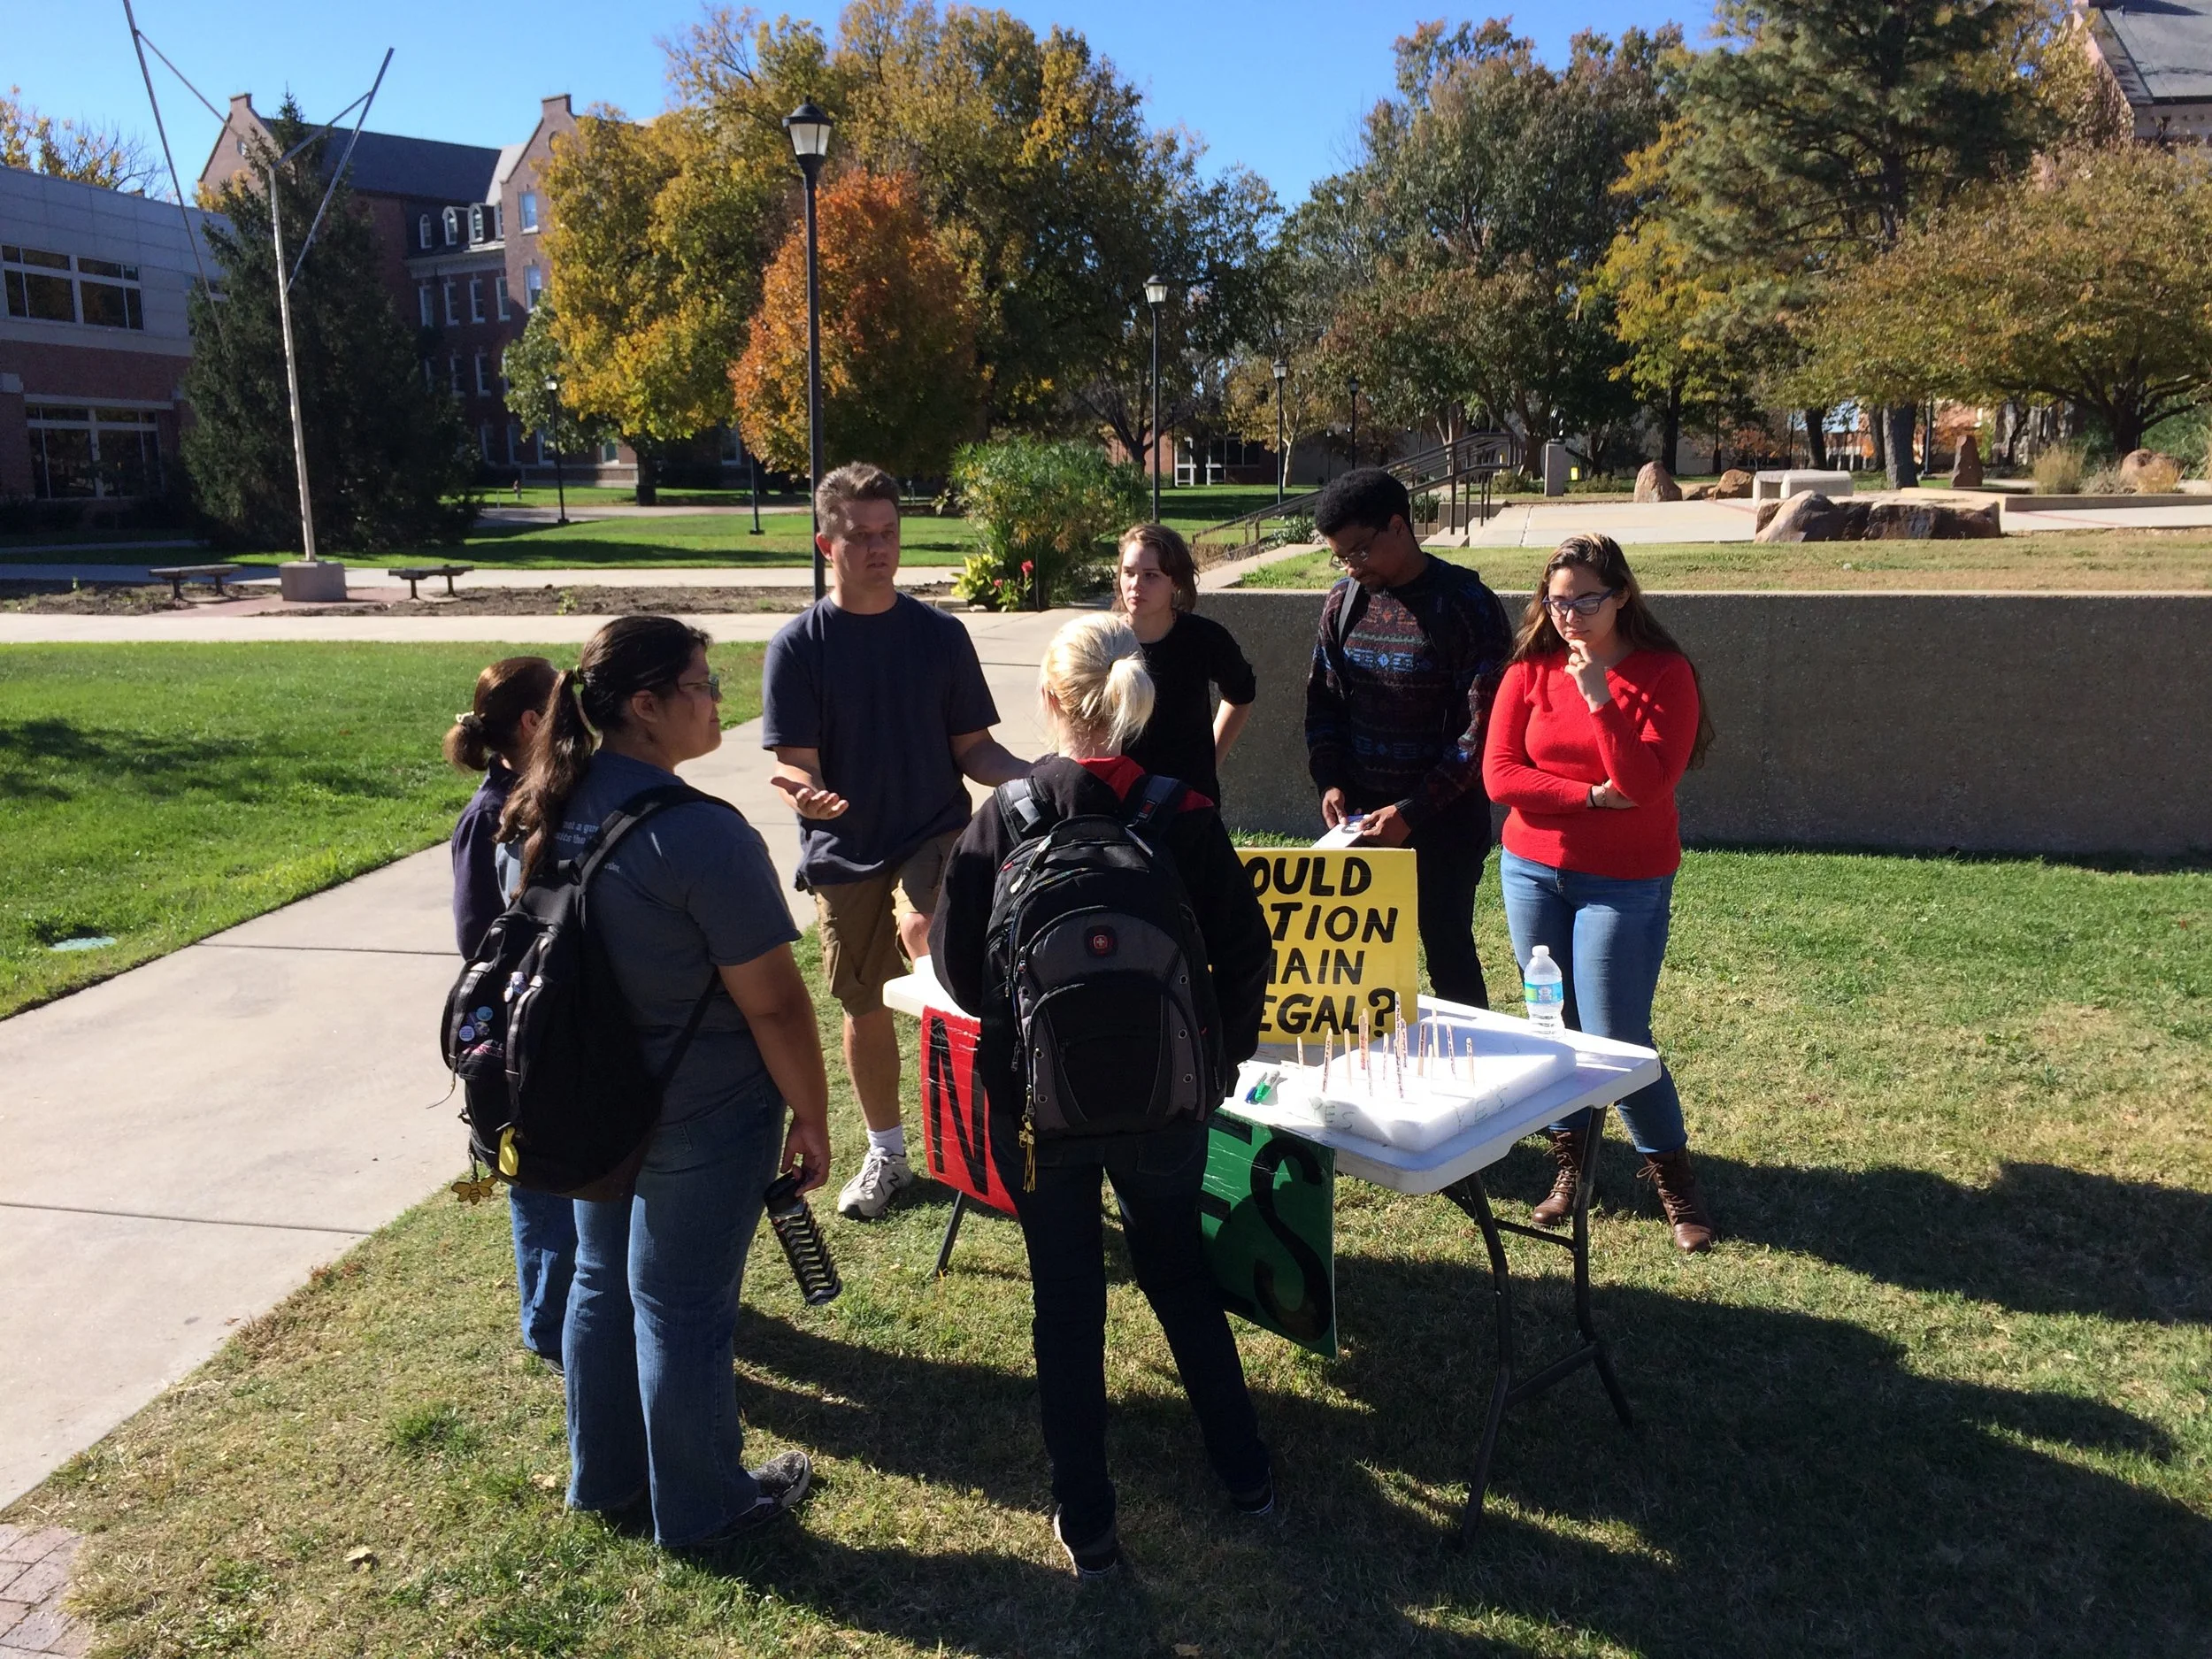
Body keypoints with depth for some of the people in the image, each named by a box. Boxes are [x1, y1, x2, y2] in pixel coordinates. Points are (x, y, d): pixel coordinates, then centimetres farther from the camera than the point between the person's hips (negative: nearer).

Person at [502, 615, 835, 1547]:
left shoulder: (549, 813, -3)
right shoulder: (700, 834, -27)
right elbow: (774, 1003, -22)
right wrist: (812, 1118, -10)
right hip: (700, 1119, -7)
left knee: (603, 1284, 22)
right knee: (682, 1310, 9)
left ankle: (604, 1479, 42)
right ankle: (700, 1508, 31)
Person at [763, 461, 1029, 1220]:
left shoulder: (940, 634, 0)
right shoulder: (797, 645, -3)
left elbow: (973, 747, 3)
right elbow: (795, 763, -7)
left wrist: (1032, 777, -17)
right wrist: (805, 794, -31)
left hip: (934, 834, -1)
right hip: (843, 850, 1)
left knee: (922, 929, -32)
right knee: (863, 1004, 11)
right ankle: (886, 1155, 32)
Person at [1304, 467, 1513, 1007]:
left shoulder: (1466, 606, -11)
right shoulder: (1342, 602, 5)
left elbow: (1482, 729, -14)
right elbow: (1322, 700, 14)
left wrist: (1411, 811, -18)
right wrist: (1329, 781, -2)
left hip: (1443, 821, -5)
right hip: (1359, 819, 5)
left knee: (1448, 953, 3)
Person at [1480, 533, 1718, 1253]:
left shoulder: (1663, 673, -7)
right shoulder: (1530, 671, 1)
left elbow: (1646, 782, -18)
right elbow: (1500, 774, -8)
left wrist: (1600, 696, -24)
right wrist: (1591, 797, -16)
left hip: (1624, 883, -3)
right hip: (1531, 872, 3)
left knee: (1616, 1039, -6)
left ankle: (1671, 1173, 15)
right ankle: (1568, 1161, 27)